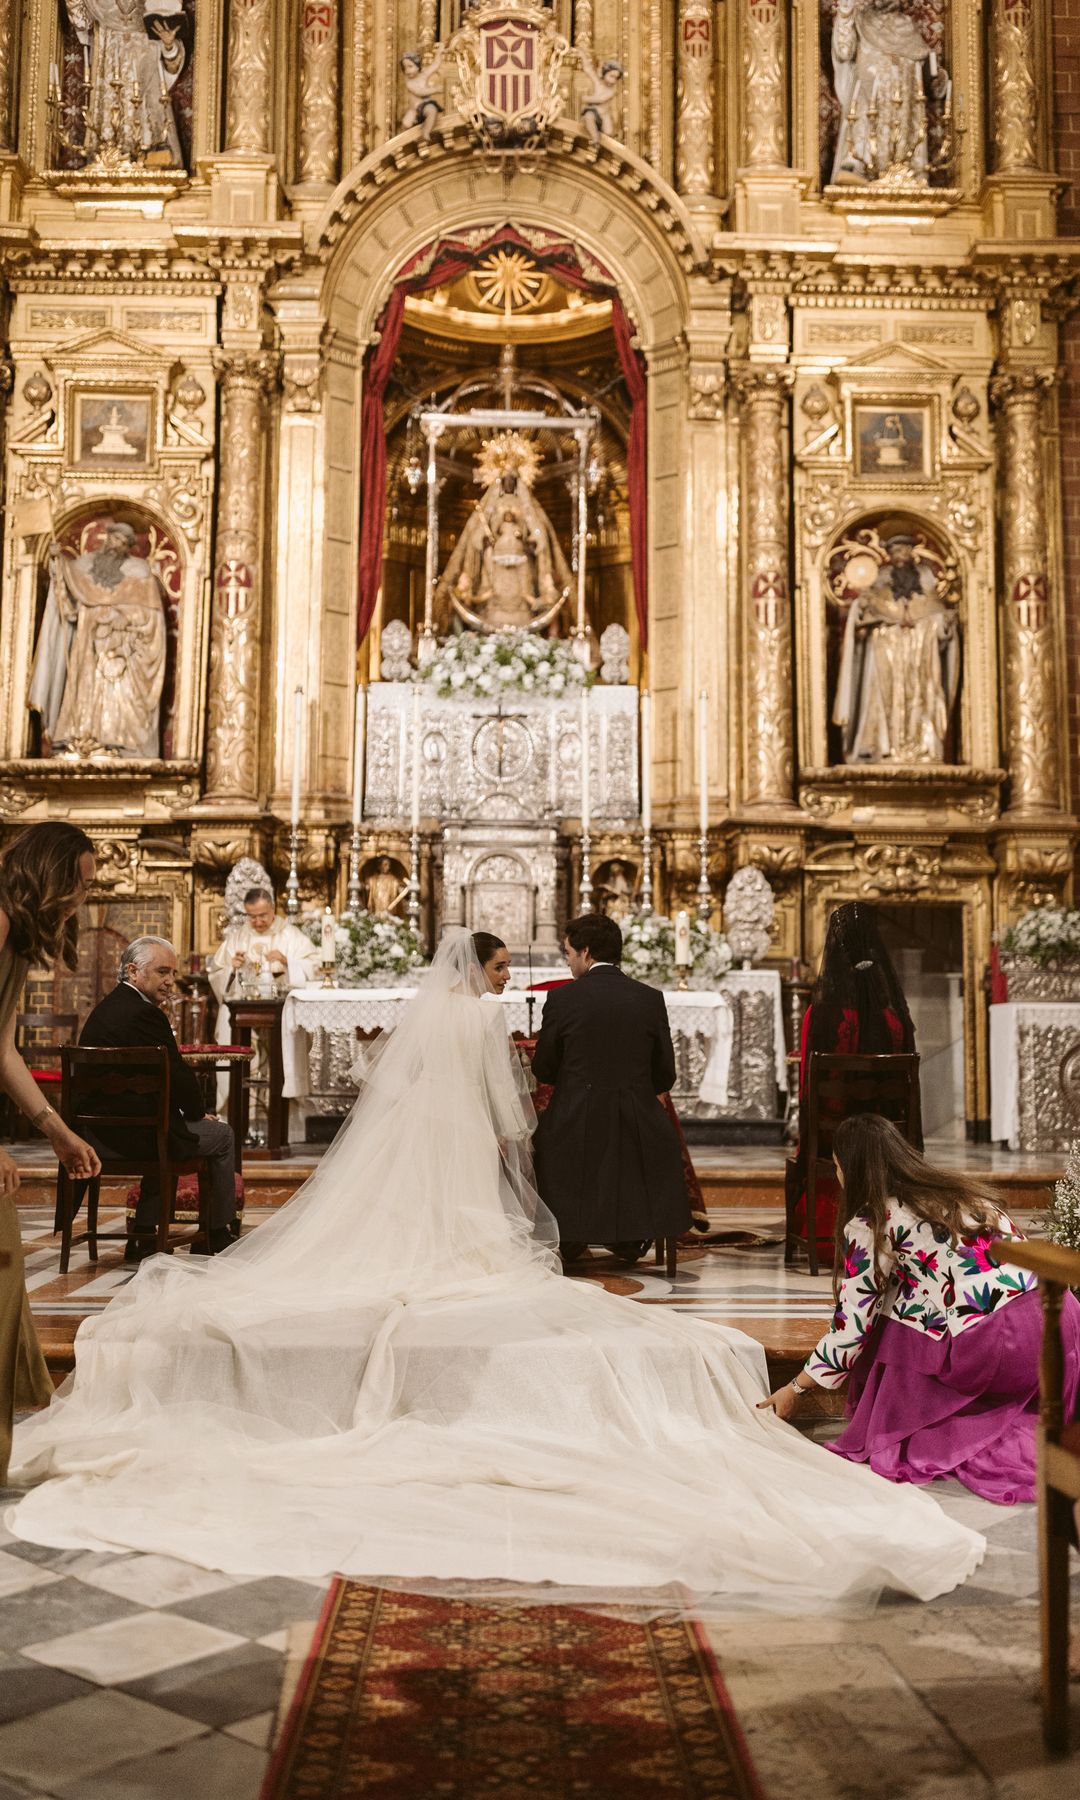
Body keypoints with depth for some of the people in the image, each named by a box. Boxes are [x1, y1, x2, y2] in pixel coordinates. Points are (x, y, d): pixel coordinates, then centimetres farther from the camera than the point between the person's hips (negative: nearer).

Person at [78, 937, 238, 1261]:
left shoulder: (104, 1009, 13)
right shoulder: (144, 1013, -17)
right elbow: (178, 1075, -15)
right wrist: (198, 1112, 3)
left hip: (100, 1133, 9)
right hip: (136, 1135, -9)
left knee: (169, 1132, 35)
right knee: (222, 1134, 10)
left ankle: (143, 1238, 31)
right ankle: (220, 1237, 22)